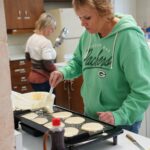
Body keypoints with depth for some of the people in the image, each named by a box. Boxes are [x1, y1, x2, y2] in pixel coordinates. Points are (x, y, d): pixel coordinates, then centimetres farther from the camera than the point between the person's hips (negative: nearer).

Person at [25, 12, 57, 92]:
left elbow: (28, 56, 17)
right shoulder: (45, 42, -21)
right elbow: (48, 64, -23)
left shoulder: (31, 39, 5)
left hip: (33, 77, 8)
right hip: (43, 80, -8)